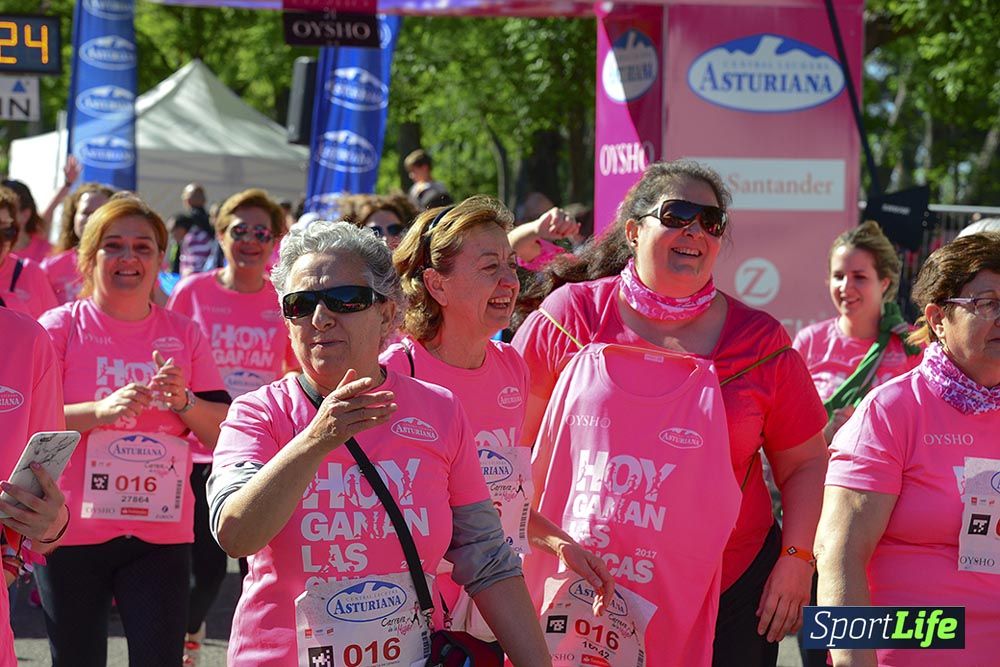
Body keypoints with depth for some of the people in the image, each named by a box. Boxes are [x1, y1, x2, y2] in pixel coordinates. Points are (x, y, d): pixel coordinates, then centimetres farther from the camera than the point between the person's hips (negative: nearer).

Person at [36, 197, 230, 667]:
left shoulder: (184, 336, 9)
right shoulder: (61, 327, -1)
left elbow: (225, 432, 7)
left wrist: (183, 401, -12)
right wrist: (100, 411, -22)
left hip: (161, 535, 2)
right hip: (72, 534, -2)